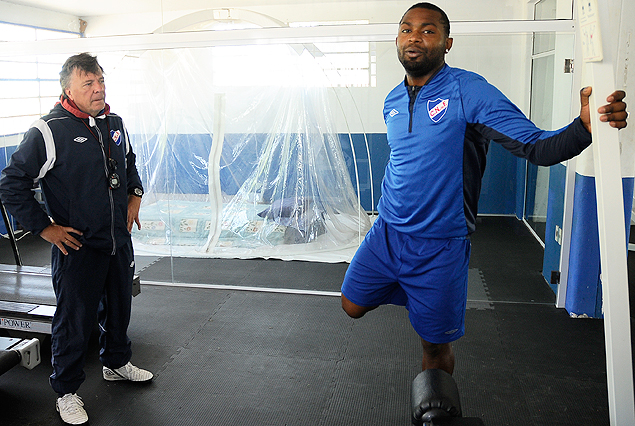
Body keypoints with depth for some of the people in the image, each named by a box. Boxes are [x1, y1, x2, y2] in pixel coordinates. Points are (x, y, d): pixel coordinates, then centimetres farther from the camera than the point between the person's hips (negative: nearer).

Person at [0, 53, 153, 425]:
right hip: (76, 247, -6)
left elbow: (130, 164, 25)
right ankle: (67, 392, 25)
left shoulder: (114, 123, 5)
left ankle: (117, 363, 45)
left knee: (119, 307, 21)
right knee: (74, 321, 5)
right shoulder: (48, 132, -16)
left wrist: (135, 195, 12)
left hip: (119, 241, 6)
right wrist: (44, 227, -13)